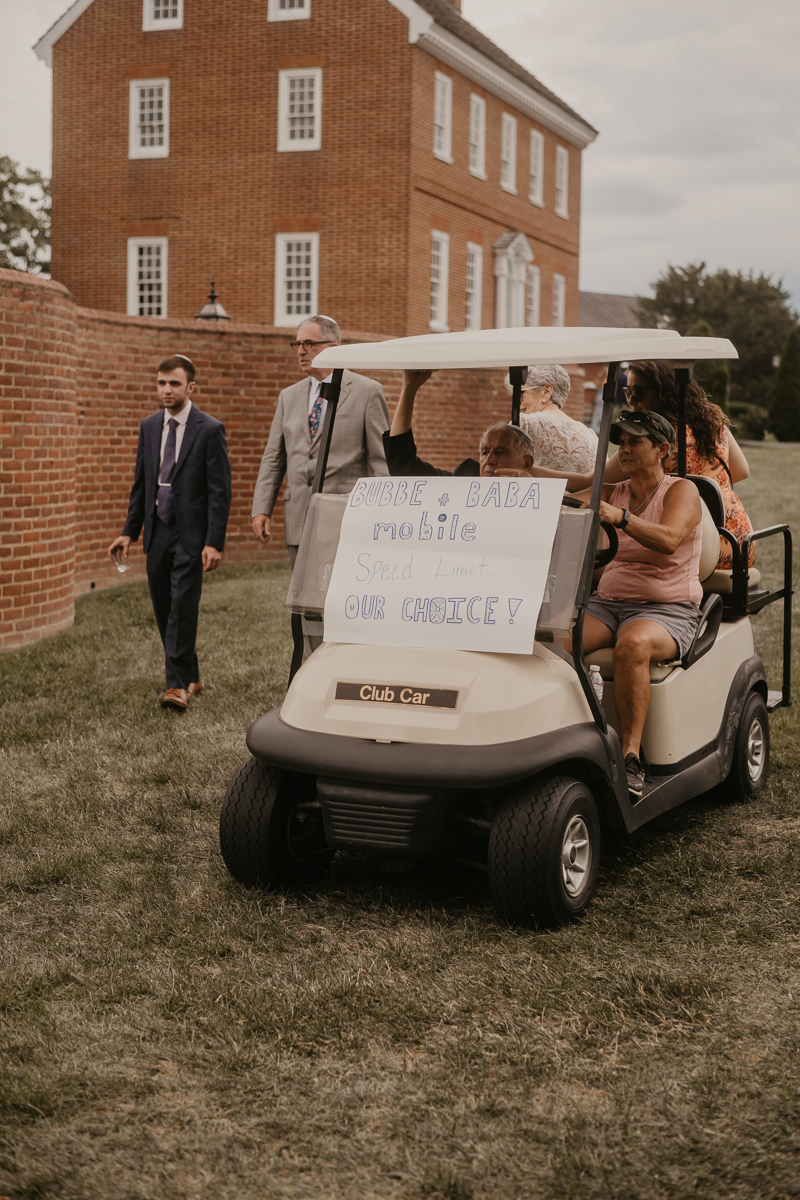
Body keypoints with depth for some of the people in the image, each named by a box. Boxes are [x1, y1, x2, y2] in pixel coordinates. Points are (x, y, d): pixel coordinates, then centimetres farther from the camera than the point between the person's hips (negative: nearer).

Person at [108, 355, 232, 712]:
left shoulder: (209, 429, -7)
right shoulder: (149, 427, 10)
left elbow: (219, 491, -9)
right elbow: (141, 483, 16)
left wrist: (214, 542, -15)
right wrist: (130, 531, 10)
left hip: (191, 534, -6)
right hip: (157, 531, 6)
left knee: (183, 606, -11)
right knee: (164, 611, 10)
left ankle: (178, 685, -5)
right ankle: (191, 677, 23)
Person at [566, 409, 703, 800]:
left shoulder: (681, 491, -2)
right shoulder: (612, 493, 15)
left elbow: (668, 540, -23)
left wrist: (621, 518, -39)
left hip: (667, 611, -5)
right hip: (606, 603, 5)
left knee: (632, 645, -39)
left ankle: (631, 757, -35)